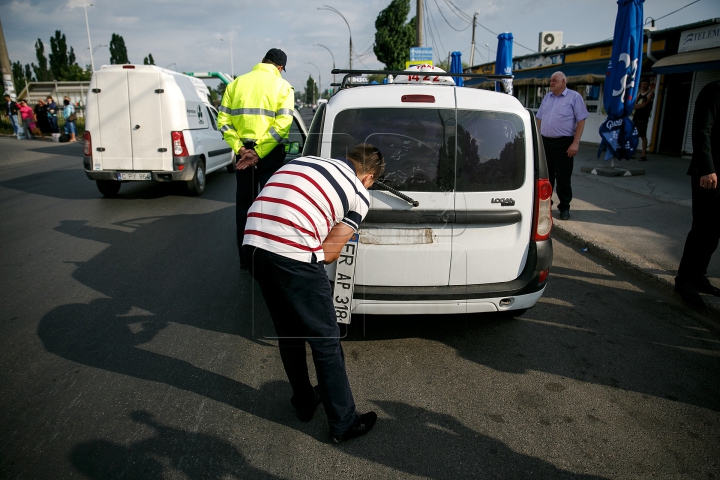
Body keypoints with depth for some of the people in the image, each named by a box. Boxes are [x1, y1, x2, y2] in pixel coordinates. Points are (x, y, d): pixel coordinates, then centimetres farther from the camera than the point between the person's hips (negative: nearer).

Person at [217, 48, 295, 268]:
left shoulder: (236, 83, 8)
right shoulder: (282, 86, -1)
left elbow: (223, 120, -1)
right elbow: (282, 124, -14)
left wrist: (240, 149, -6)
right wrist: (259, 152, -14)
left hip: (243, 152, 3)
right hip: (270, 153, -3)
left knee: (244, 203, 13)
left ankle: (245, 257, 20)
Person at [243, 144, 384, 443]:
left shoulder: (305, 160, 24)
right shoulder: (359, 195, 9)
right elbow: (329, 255, 5)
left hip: (253, 244, 7)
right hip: (292, 256, -6)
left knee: (288, 332, 24)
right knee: (326, 341, 11)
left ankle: (304, 402, 42)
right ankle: (344, 423, 25)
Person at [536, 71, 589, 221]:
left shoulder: (574, 97, -4)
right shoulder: (547, 97, 13)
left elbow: (581, 121, -8)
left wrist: (576, 143, -16)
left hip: (563, 143, -5)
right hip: (545, 141, 5)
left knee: (563, 177, 0)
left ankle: (564, 207, 11)